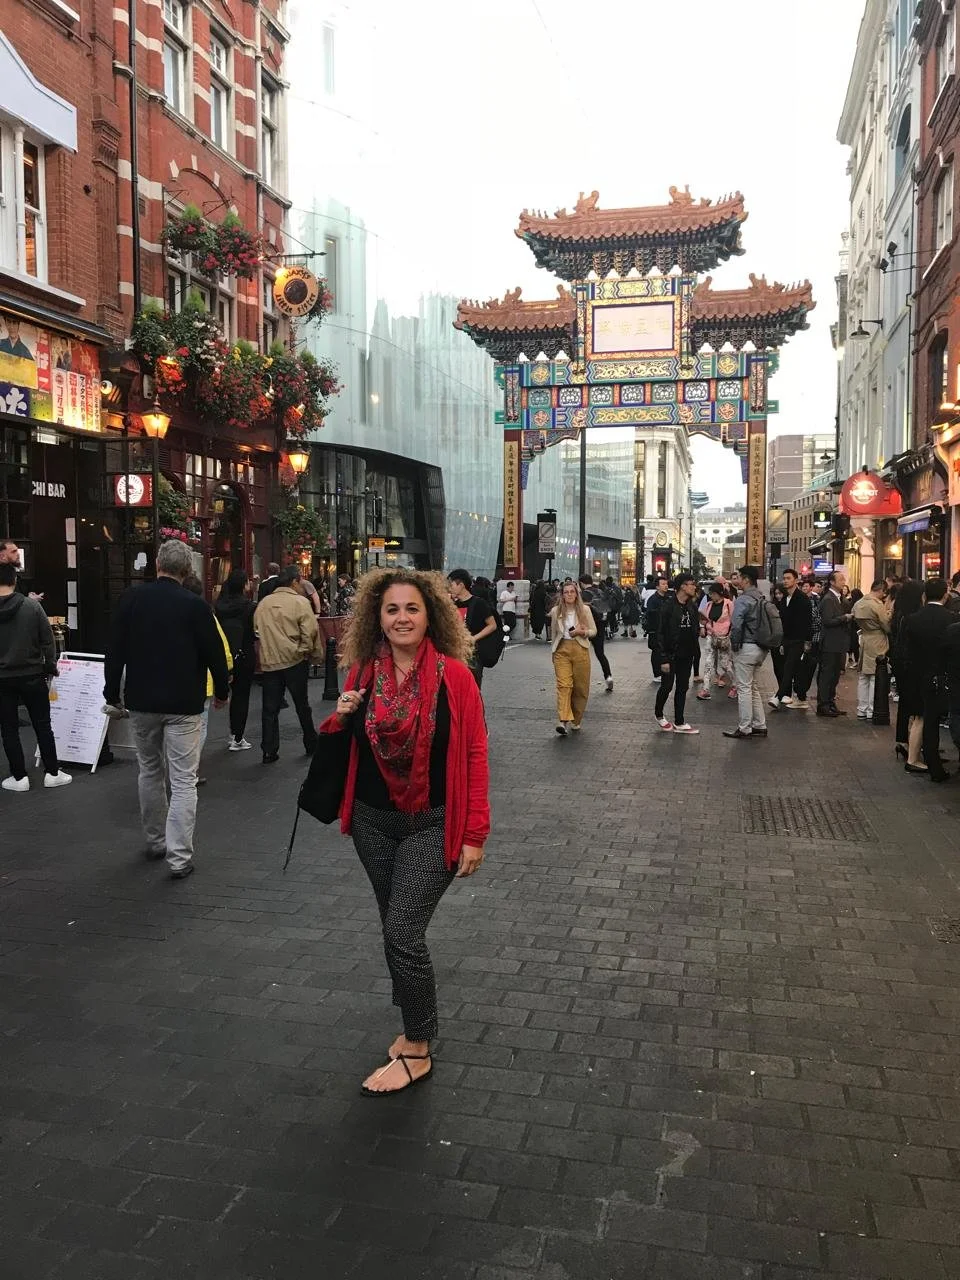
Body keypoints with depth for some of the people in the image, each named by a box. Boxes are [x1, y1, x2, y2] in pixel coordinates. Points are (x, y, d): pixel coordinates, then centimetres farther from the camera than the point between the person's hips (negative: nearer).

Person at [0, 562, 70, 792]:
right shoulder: (32, 606, -9)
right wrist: (50, 668, 6)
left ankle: (19, 777, 10)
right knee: (43, 726, 10)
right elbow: (48, 641, -5)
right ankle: (52, 773, 14)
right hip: (32, 676, 0)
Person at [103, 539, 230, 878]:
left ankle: (155, 840, 32)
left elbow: (115, 651, 1)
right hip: (183, 703, -3)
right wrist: (222, 690, 11)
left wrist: (112, 694, 10)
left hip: (141, 701, 4)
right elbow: (214, 653, -5)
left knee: (150, 771, 20)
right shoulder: (195, 606, -10)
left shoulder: (131, 598, -2)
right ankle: (179, 857, -3)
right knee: (182, 781, -1)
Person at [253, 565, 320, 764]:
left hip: (268, 662, 3)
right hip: (295, 660, -3)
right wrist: (307, 650, 4)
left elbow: (256, 630, 11)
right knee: (302, 705, 12)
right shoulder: (300, 602, -9)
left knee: (269, 708, 7)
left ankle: (269, 751, 7)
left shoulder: (263, 603, 5)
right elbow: (311, 631, -14)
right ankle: (311, 744, 23)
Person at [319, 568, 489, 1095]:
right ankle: (415, 1024, 37)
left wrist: (474, 835, -12)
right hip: (373, 823, 5)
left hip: (431, 825, -5)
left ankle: (417, 1051, 14)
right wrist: (339, 718, -10)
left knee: (403, 933, -7)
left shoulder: (453, 675, -12)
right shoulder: (362, 674, 0)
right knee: (397, 932, 16)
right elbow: (345, 747, 14)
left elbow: (474, 755, -11)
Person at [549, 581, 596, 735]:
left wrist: (581, 632, -15)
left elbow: (593, 631, 4)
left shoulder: (585, 609, 2)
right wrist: (553, 651, 21)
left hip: (580, 649, 0)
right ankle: (563, 721, -23)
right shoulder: (556, 611, 7)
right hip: (562, 650, 0)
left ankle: (576, 721, 19)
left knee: (581, 687, 4)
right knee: (563, 684, -14)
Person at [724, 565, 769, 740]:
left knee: (744, 688, -1)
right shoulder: (761, 599, 11)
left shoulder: (743, 599, -16)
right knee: (753, 687, 17)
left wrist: (734, 644, -10)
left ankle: (745, 728, 3)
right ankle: (759, 726, 20)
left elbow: (736, 625, -24)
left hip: (747, 648, -9)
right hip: (761, 648, 9)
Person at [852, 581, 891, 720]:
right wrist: (888, 616, 3)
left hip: (863, 642, 7)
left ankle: (861, 710, 18)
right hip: (876, 645, -7)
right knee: (875, 679, 0)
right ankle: (871, 712, 3)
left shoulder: (858, 604, 4)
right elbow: (887, 627, -14)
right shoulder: (878, 605, -18)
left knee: (863, 677, 13)